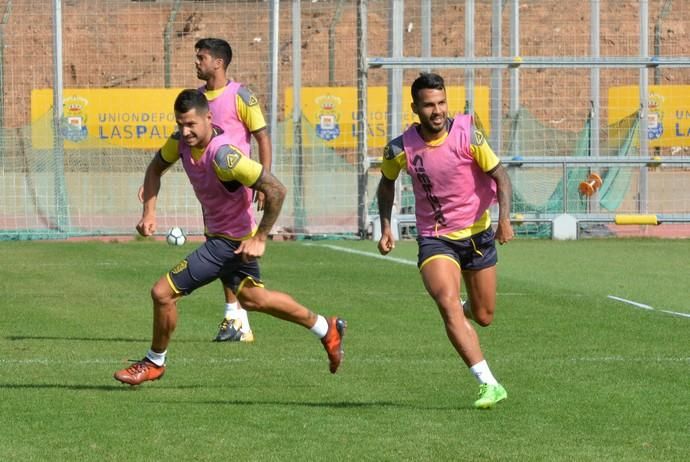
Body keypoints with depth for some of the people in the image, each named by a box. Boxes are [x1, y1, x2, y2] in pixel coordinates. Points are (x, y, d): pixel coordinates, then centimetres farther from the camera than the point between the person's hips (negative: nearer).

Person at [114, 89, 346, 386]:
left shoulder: (223, 156, -33)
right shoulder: (183, 140, -9)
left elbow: (276, 191, -30)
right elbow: (156, 168, 11)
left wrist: (259, 239, -26)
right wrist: (149, 211, -4)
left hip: (232, 242, -9)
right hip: (217, 235, 9)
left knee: (163, 292, -10)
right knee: (251, 298, 28)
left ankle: (154, 363, 15)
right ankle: (327, 330, 44)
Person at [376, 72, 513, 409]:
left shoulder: (467, 135, -14)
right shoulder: (401, 148, -10)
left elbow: (500, 175, -9)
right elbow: (387, 182, 11)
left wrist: (504, 217, -24)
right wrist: (386, 226, 2)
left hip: (477, 232, 1)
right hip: (434, 238, -1)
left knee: (484, 317, 10)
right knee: (448, 303, -25)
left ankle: (464, 309, 51)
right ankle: (489, 385, -27)